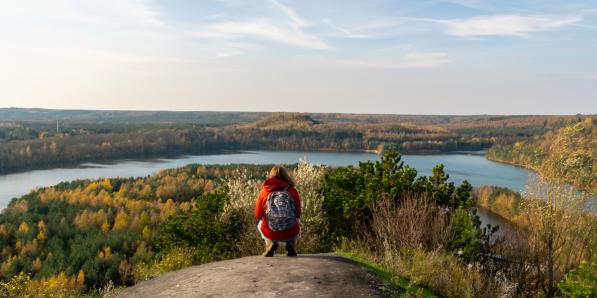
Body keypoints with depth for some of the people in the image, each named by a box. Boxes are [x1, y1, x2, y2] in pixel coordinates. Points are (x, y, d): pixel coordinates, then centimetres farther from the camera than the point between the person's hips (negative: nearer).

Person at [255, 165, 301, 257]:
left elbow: (258, 215, 8)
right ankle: (290, 245, 9)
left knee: (260, 223, 34)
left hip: (270, 234, 0)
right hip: (290, 234, 0)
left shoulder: (263, 192, -2)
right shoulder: (293, 191, -2)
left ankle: (270, 244, 8)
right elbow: (298, 214, 8)